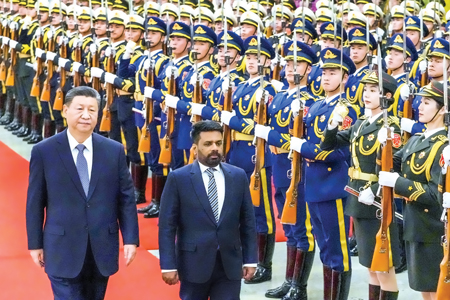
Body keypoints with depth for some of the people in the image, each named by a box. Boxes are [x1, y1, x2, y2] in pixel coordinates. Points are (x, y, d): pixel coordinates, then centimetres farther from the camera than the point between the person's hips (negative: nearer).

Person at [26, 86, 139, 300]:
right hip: (62, 249, -2)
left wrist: (130, 238, -1)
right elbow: (35, 202, 0)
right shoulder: (44, 151, -4)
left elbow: (126, 197, 4)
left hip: (102, 248, 3)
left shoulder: (114, 150, 2)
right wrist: (35, 244, 1)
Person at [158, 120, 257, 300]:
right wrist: (168, 265, -10)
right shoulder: (178, 178, -4)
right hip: (194, 263, -2)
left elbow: (247, 221, 8)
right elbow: (167, 225, -5)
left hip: (230, 264, 2)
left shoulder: (239, 176, 5)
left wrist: (250, 259, 4)